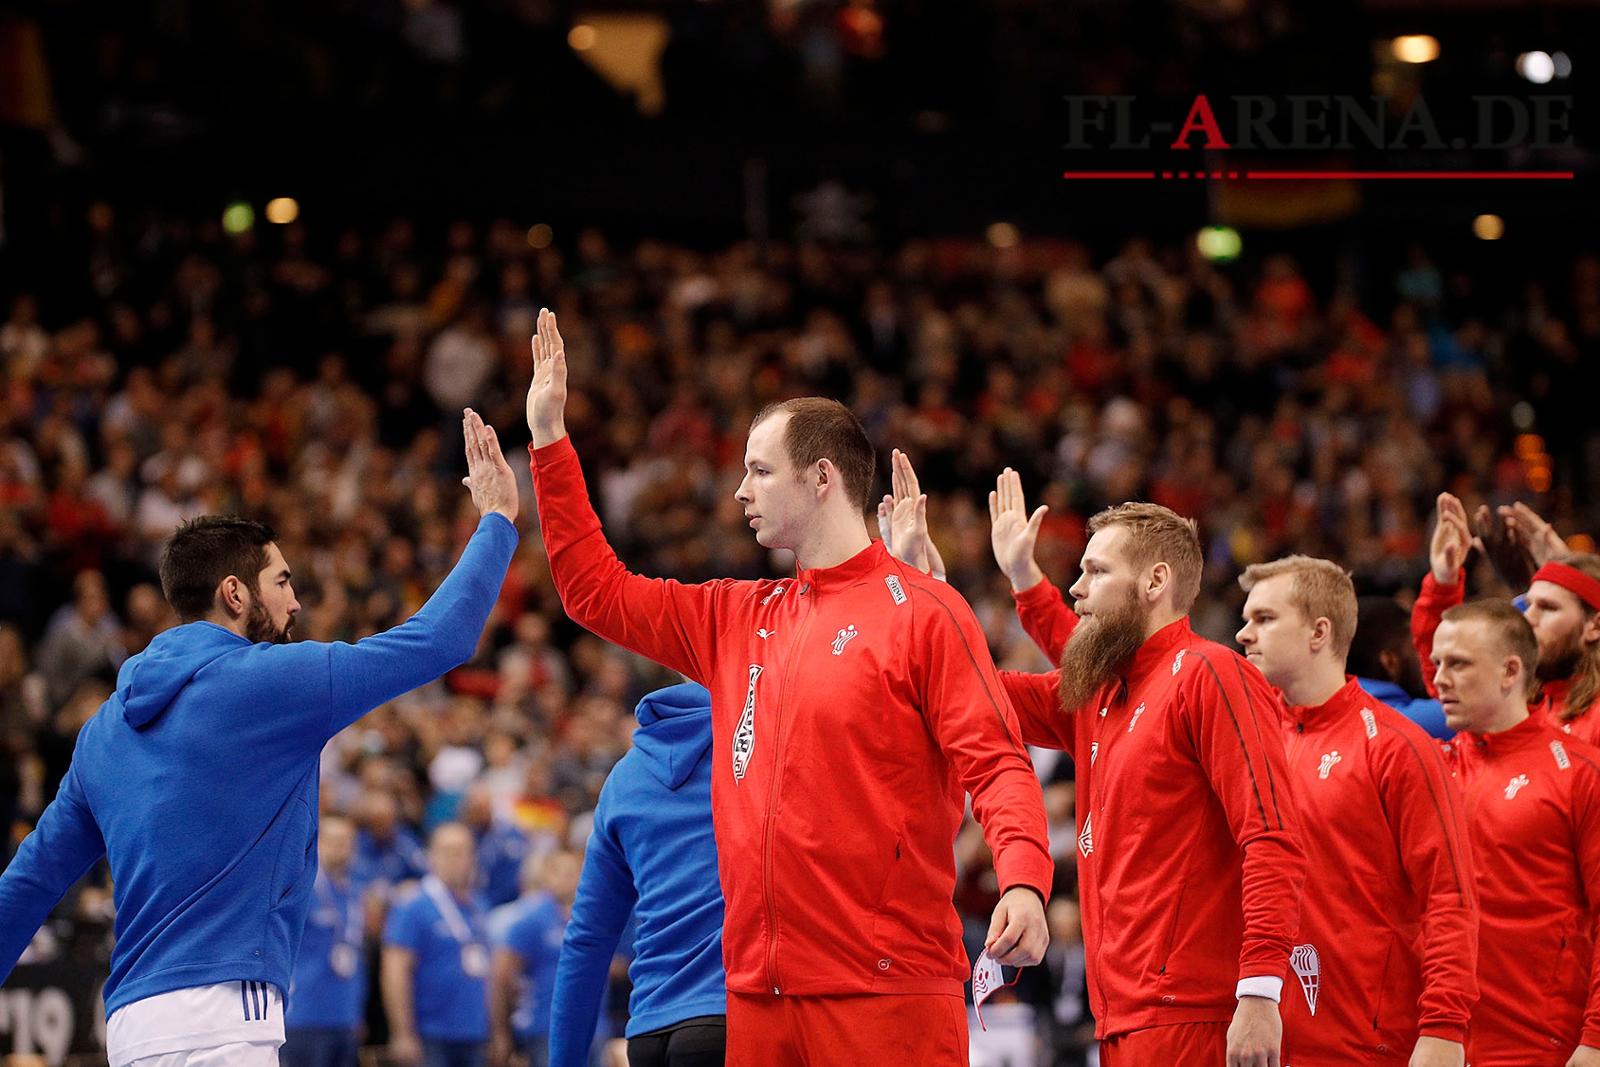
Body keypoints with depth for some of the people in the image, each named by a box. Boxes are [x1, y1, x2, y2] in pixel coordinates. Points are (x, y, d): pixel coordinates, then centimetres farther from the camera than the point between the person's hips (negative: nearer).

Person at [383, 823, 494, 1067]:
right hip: (430, 1039, -7)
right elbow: (395, 973, -14)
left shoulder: (476, 907, 14)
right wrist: (403, 1035, -18)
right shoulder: (413, 907, -8)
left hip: (473, 1037, 7)